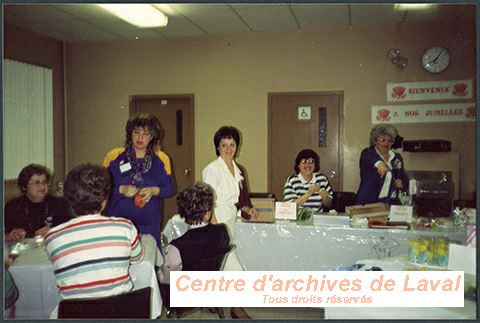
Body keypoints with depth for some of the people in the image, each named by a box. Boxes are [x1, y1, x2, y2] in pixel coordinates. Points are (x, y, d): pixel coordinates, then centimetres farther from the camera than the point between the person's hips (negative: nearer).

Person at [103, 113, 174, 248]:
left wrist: (154, 190, -12)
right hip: (118, 222, -1)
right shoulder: (113, 157, 2)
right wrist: (121, 189, -14)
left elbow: (169, 188, 7)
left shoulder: (162, 159, 6)